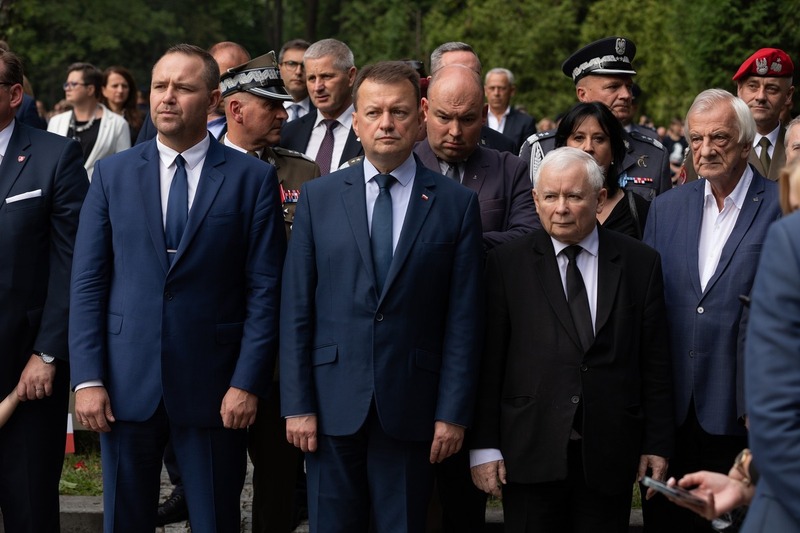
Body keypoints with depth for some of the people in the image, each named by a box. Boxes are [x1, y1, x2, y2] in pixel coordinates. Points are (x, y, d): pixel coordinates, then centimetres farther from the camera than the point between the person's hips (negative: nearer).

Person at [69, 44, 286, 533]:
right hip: (127, 383, 2)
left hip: (213, 384, -2)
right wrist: (88, 378, -4)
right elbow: (88, 283, 4)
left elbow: (264, 290, -3)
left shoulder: (253, 178, 0)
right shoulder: (113, 174, 6)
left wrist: (248, 383, -10)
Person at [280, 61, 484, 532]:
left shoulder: (457, 204, 2)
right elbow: (296, 310, 3)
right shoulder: (318, 197, 5)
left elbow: (464, 320, 0)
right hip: (333, 404, 1)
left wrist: (453, 413, -4)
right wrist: (297, 404, -2)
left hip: (411, 408, -1)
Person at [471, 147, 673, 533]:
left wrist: (657, 444, 3)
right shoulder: (506, 264, 3)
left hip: (610, 456, 1)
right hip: (530, 453, -1)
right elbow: (488, 362, 1)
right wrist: (484, 445, -3)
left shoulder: (639, 263, 6)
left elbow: (655, 364, 6)